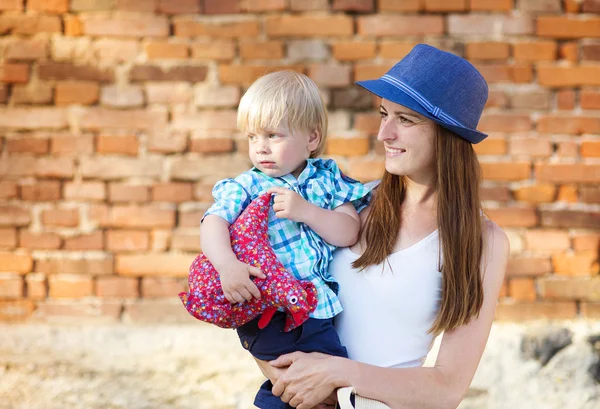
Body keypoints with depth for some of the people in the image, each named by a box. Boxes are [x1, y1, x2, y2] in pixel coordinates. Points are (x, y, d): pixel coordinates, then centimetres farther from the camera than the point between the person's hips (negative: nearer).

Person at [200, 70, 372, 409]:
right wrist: (228, 265, -31)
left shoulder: (327, 176, 10)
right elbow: (213, 225, -12)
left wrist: (305, 212, -15)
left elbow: (349, 233, 0)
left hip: (325, 301, 4)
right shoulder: (244, 188, 2)